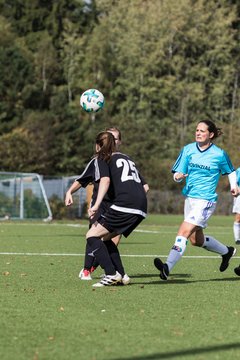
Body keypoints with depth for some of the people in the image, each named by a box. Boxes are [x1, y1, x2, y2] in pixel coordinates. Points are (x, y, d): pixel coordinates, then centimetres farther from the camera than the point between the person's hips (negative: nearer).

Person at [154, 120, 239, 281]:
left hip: (206, 201, -6)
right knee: (196, 240, 18)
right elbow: (177, 173, 2)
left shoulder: (219, 154, -7)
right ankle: (227, 251, 43)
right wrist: (178, 177, -21)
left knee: (183, 231, -21)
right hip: (190, 198, 7)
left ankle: (167, 267, -28)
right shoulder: (188, 150, 2)